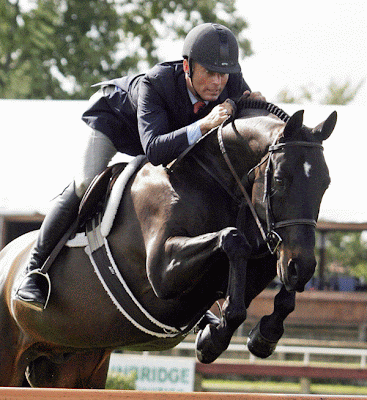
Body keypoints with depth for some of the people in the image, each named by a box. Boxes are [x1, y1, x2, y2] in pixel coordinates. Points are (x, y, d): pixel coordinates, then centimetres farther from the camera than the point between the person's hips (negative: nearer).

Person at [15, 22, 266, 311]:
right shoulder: (154, 84, -45)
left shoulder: (232, 84, -33)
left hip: (173, 128, 6)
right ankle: (34, 273, -14)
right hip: (113, 117, -6)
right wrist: (204, 125, -70)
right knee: (87, 184, -23)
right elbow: (154, 149, -57)